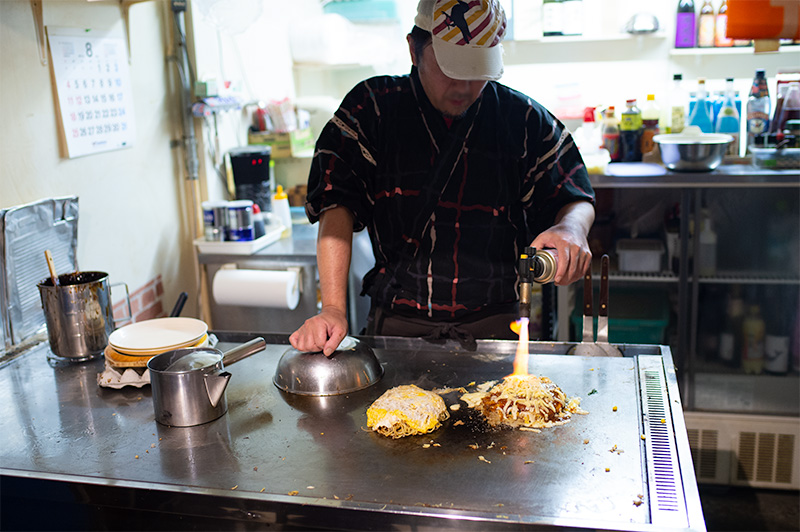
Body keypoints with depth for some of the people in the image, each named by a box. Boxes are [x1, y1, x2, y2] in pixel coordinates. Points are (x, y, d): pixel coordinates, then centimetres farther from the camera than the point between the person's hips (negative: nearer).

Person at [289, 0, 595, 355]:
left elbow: (577, 200, 11)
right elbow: (337, 203, -7)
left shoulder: (524, 119, 4)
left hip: (493, 322, 1)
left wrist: (571, 229, -15)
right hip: (397, 320, 0)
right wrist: (333, 308, -18)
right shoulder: (372, 108, 1)